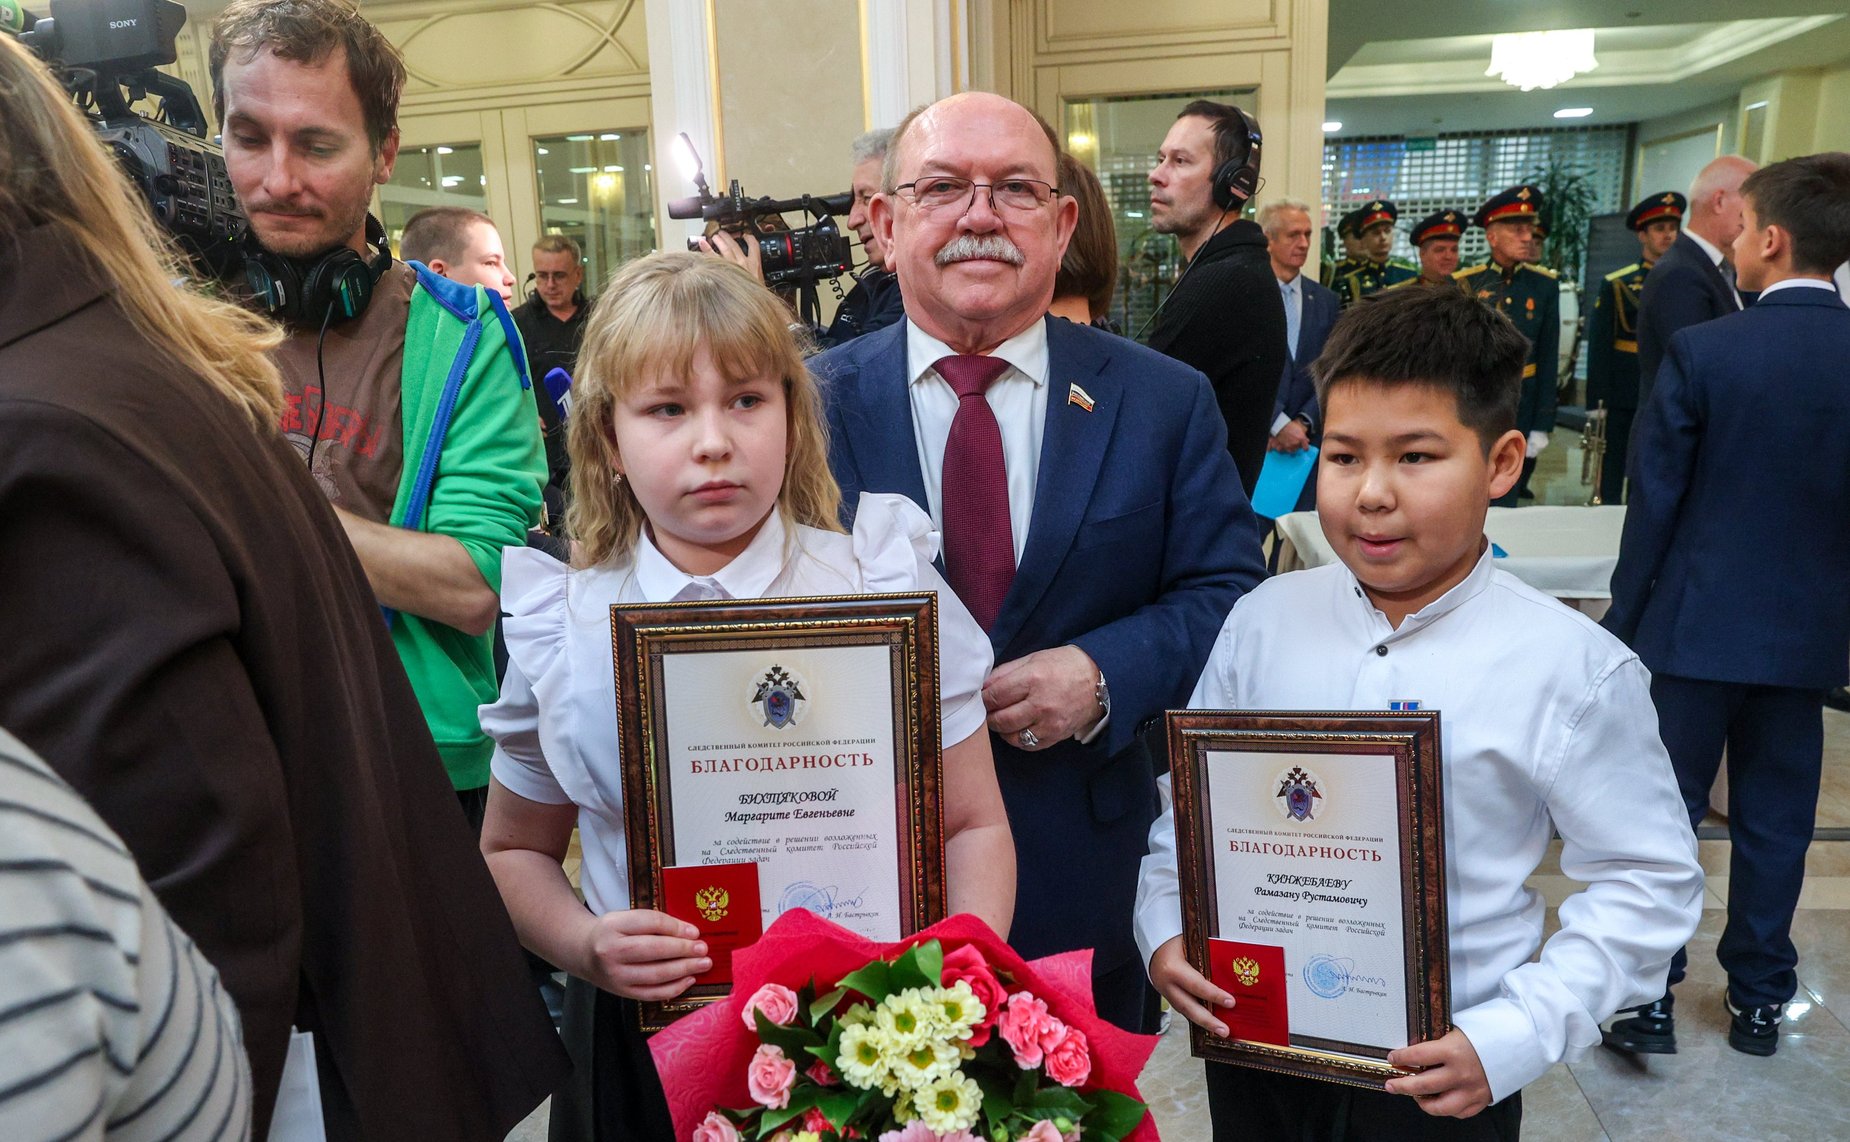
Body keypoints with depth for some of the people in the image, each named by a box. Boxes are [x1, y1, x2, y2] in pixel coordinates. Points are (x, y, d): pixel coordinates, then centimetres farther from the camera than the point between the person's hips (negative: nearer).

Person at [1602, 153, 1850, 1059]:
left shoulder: (1701, 351, -13)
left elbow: (1654, 504, -10)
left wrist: (1625, 618, 0)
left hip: (1695, 628, -4)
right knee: (1775, 823, 15)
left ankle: (1647, 999, 12)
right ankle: (1759, 1000, 27)